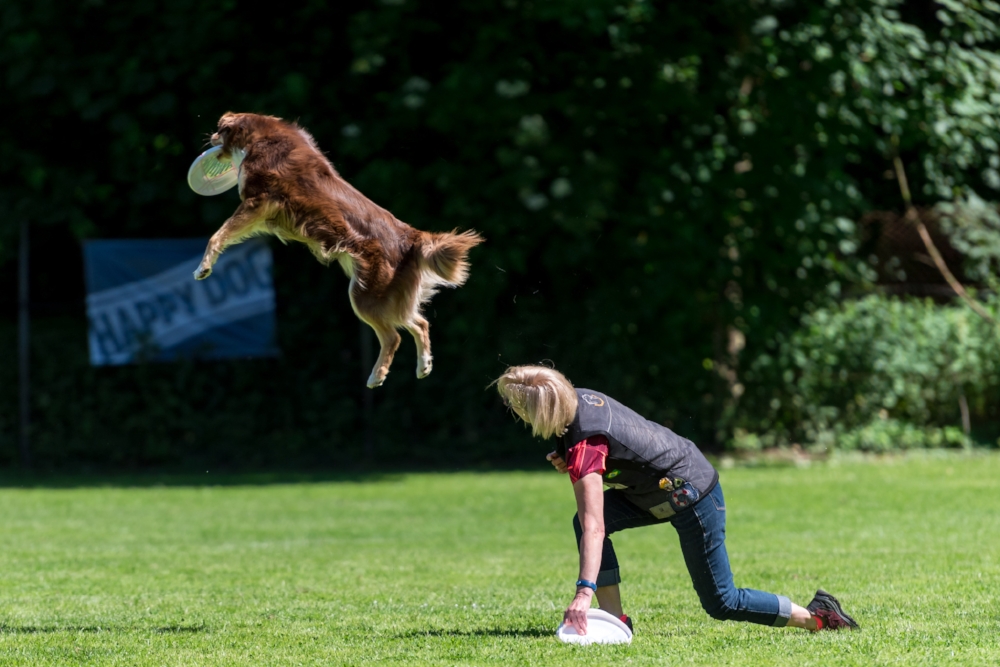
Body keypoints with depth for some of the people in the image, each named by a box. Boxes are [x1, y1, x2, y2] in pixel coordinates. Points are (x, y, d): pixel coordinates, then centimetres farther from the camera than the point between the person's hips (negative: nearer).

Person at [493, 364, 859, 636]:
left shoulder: (583, 446, -29)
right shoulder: (579, 399, -4)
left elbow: (594, 527, -38)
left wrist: (584, 592, -45)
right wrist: (570, 465, -5)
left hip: (692, 495, -9)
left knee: (722, 604, 1)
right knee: (582, 521, -5)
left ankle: (817, 616, 12)